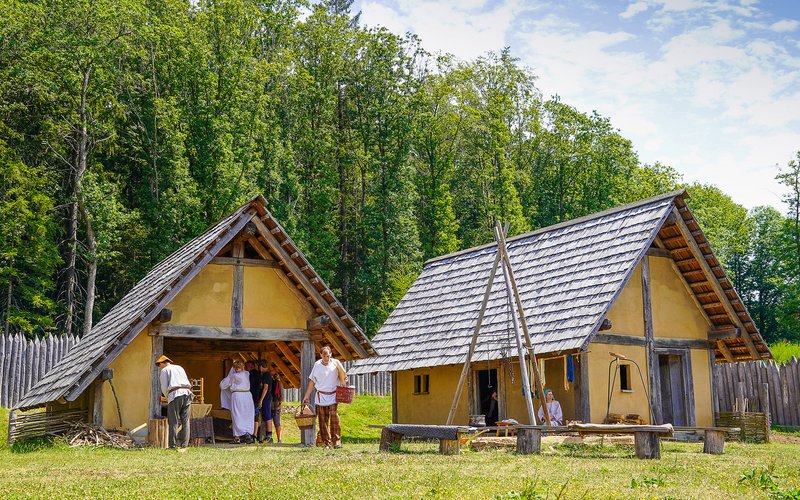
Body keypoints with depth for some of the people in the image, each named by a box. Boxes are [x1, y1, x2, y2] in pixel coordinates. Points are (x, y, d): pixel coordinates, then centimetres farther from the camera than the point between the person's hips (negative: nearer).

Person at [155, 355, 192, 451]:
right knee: (185, 421, 3)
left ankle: (173, 445, -4)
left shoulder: (164, 370, 9)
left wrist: (168, 397, 18)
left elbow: (164, 387, 2)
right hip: (186, 394, 5)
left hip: (174, 395, -5)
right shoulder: (180, 368, 26)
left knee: (173, 422, -2)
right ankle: (184, 445, -1)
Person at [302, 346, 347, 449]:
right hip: (321, 397, 2)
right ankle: (326, 442, 9)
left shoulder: (335, 363, 1)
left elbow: (343, 377, 10)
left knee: (334, 418, -14)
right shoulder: (317, 365, 4)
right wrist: (306, 397, 11)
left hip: (333, 396, -1)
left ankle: (337, 441, -11)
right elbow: (312, 382, 10)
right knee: (323, 421, 1)